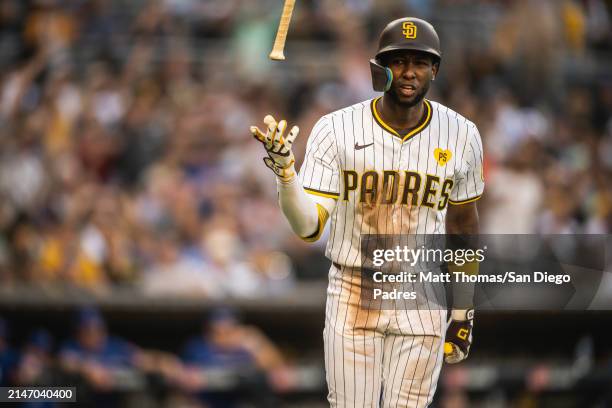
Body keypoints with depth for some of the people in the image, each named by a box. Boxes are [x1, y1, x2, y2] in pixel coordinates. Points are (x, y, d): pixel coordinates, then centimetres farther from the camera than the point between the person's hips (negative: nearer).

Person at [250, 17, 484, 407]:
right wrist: (284, 170, -28)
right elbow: (309, 227, -10)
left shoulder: (461, 136, -1)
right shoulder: (336, 130, -7)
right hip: (352, 298, -1)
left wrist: (464, 312, 11)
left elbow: (463, 225, 11)